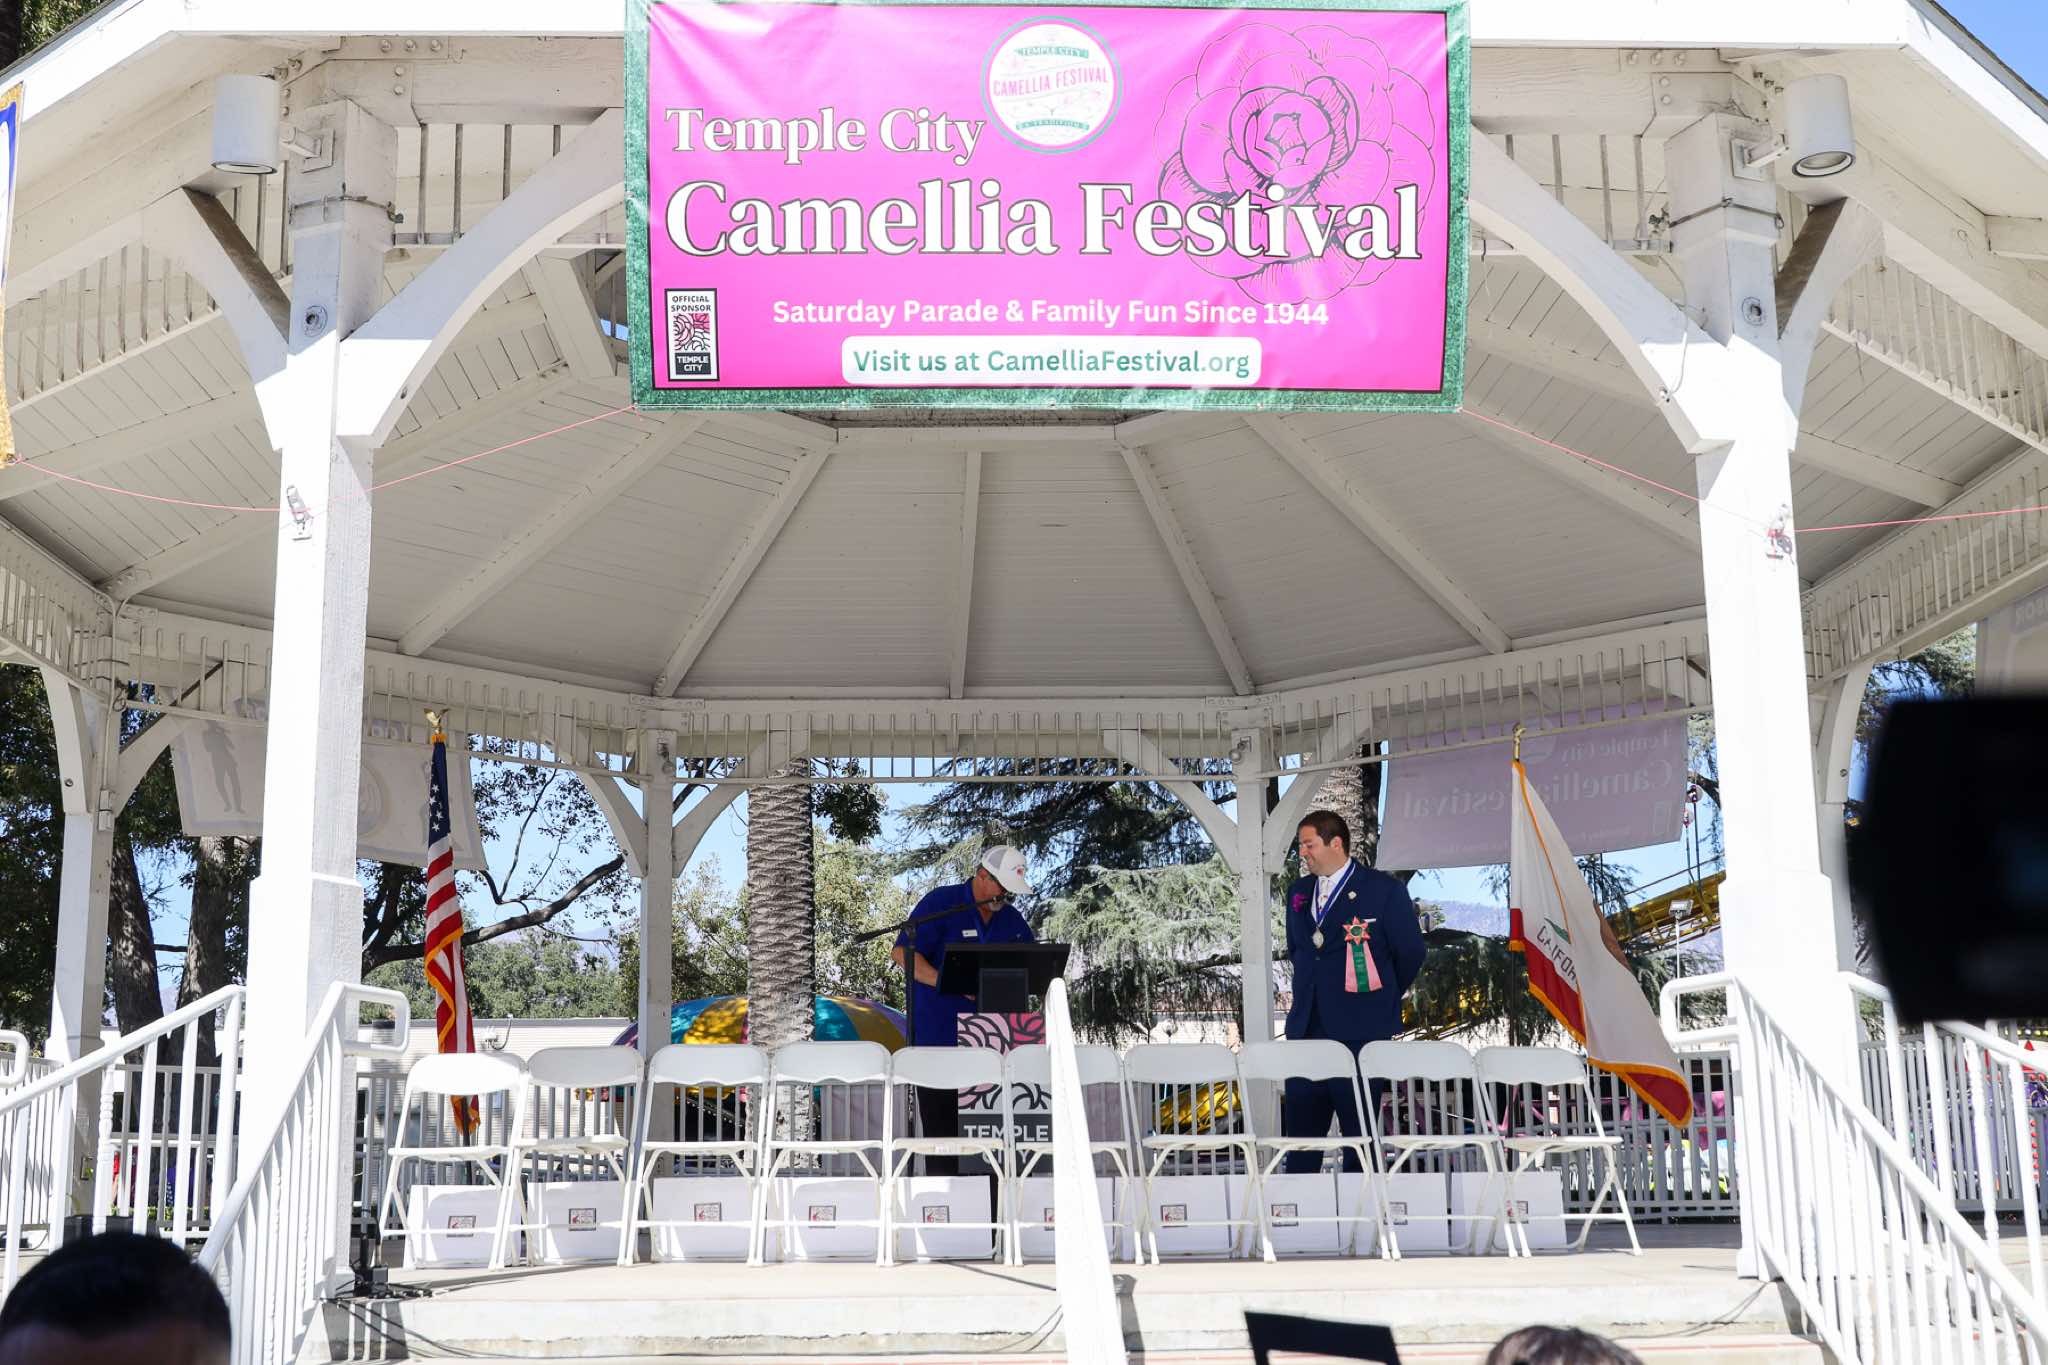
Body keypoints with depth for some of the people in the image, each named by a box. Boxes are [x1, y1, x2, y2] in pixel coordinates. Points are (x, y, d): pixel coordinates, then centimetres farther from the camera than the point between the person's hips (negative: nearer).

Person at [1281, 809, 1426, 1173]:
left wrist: (1381, 1000, 8)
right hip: (1306, 1029, 6)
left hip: (1360, 1031, -6)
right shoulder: (1298, 892, 13)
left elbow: (1410, 953, 1)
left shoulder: (1384, 890, -4)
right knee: (1299, 1126, 5)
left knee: (1360, 1127, -2)